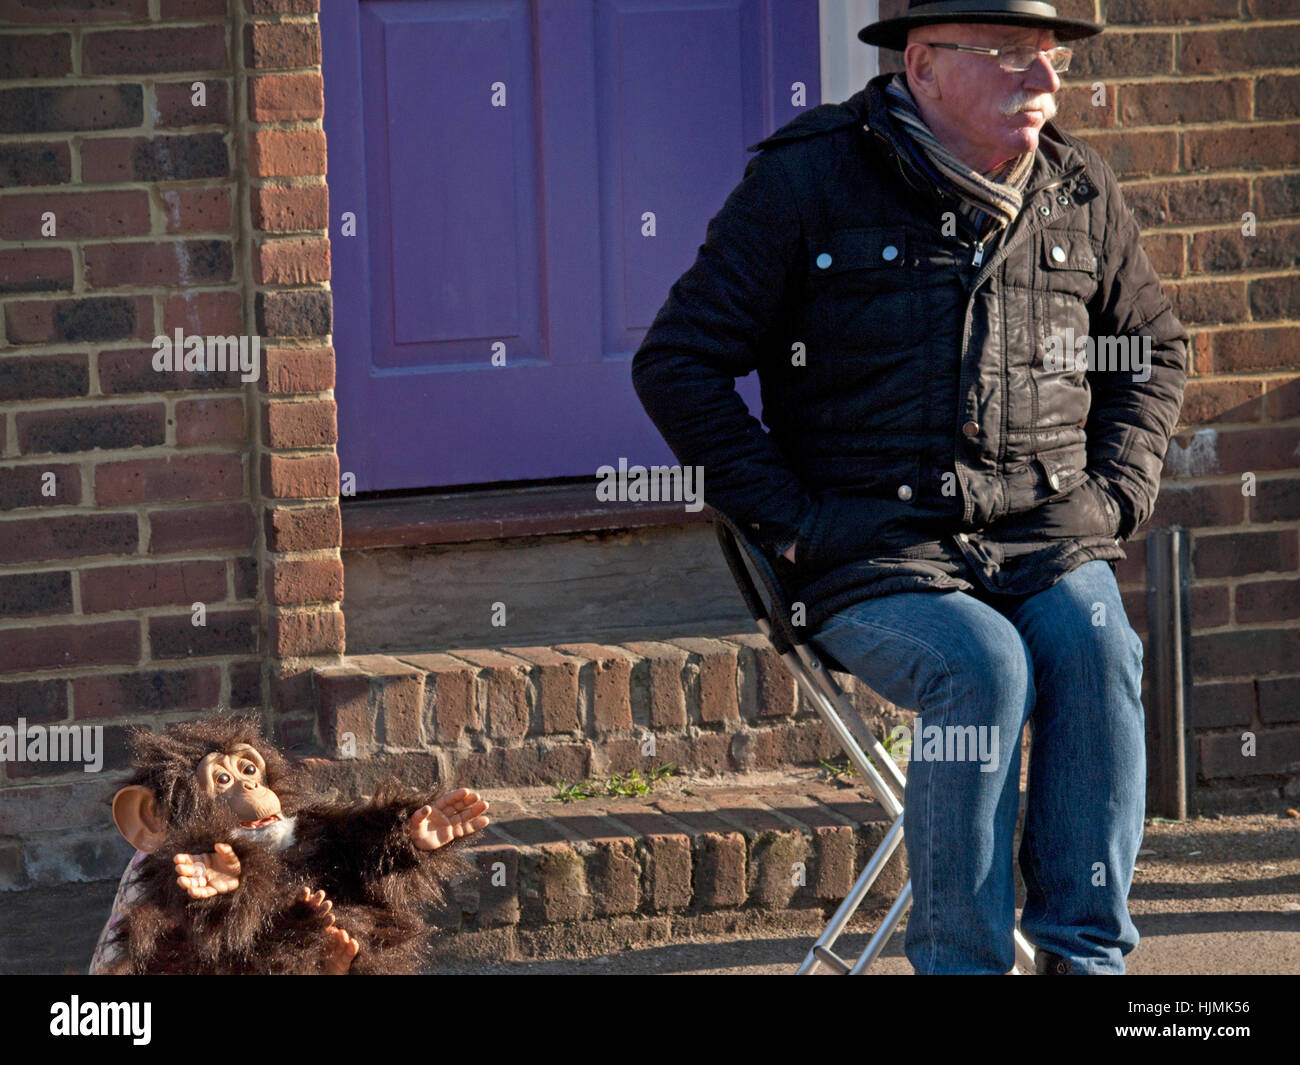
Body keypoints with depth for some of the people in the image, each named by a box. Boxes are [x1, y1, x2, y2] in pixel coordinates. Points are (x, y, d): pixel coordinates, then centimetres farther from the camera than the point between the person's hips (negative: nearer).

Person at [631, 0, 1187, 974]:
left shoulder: (1081, 191, 12)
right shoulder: (805, 181, -1)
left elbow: (1153, 347, 28)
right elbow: (678, 362, 1)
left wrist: (1116, 491, 11)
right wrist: (792, 519, -6)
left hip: (1045, 538, 3)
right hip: (877, 556, -3)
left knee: (1096, 649, -29)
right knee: (984, 666, -32)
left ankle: (1084, 955, -23)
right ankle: (964, 963, -22)